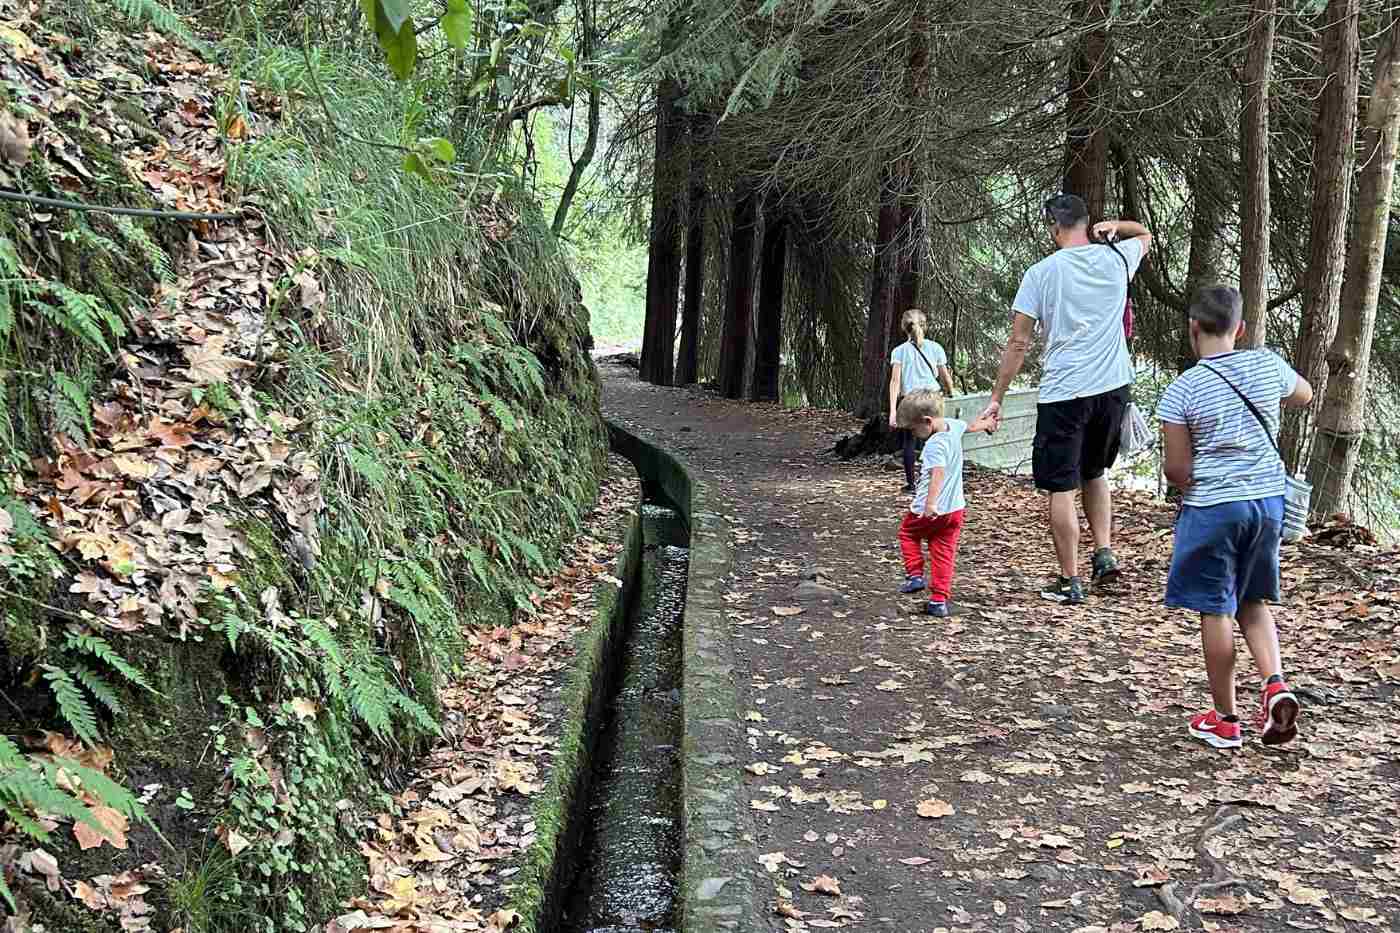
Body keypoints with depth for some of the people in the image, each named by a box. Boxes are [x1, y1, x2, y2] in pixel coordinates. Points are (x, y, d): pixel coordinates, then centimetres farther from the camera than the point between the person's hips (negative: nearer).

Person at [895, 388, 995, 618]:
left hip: (930, 510, -8)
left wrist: (931, 503, -50)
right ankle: (939, 600, 8)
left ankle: (915, 574, 13)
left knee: (907, 532, 20)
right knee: (944, 554, 9)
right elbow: (970, 425, 25)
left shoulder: (935, 445, -24)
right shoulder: (953, 426, 2)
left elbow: (938, 473, -38)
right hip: (955, 507, 8)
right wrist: (986, 423, 46)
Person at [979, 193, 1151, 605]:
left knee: (1061, 487, 4)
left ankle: (1070, 581, 9)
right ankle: (1104, 552, 16)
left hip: (1064, 393, -5)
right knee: (1094, 472, 26)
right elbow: (1145, 233, 30)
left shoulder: (1041, 273, -6)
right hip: (1114, 386, 5)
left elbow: (1018, 343, -6)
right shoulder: (1116, 258, 4)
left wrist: (997, 397, 0)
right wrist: (1114, 225, 16)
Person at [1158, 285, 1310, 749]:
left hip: (1212, 507, -5)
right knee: (1253, 602, 20)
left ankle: (1225, 719, 15)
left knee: (1216, 610, 6)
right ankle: (1275, 683, 1)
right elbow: (1304, 394, 22)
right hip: (1268, 500, 5)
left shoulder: (1182, 390, -14)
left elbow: (1176, 470, -12)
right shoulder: (1267, 365, -2)